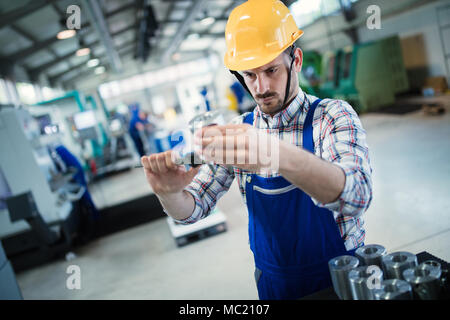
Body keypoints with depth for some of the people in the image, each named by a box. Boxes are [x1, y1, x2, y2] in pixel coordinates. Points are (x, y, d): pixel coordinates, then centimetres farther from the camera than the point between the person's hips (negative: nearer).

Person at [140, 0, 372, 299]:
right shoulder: (238, 133, -3)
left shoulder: (334, 116, -12)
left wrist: (276, 154, -47)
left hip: (340, 280, -2)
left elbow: (356, 196, -30)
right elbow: (193, 207, -2)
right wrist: (169, 193, -25)